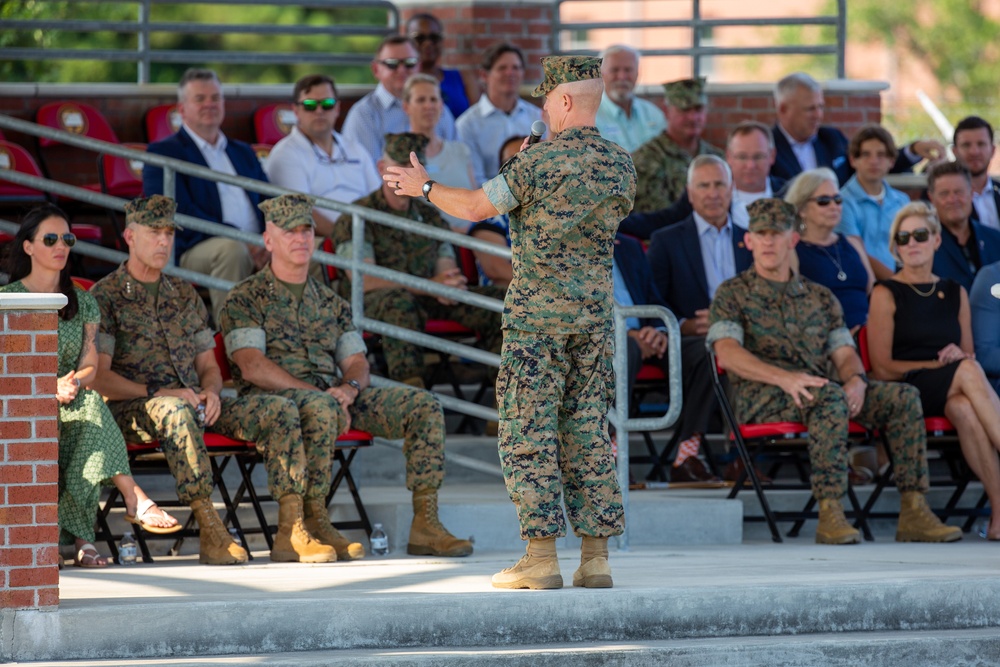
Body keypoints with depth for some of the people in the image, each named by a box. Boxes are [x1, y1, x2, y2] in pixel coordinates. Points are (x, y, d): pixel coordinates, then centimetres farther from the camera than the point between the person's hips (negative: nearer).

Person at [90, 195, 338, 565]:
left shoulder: (185, 295, 20)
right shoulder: (105, 296, 0)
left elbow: (208, 364, 20)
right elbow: (98, 376, -9)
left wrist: (210, 391, -4)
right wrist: (157, 393, -19)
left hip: (195, 403, 6)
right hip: (132, 409, -6)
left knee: (279, 410, -15)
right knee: (177, 412, -42)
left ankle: (291, 531, -23)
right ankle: (210, 530, -42)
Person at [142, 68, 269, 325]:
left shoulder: (243, 153, 28)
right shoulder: (163, 152, 7)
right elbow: (180, 214, -8)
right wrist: (241, 240, -19)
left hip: (255, 250, 5)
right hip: (191, 252, -5)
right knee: (231, 248, -39)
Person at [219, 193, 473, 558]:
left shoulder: (332, 303, 23)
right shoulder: (245, 298, 5)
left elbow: (356, 362, 15)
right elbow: (252, 366, -9)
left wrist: (349, 388, -11)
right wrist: (317, 393, -18)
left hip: (333, 395, 6)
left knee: (423, 405, -13)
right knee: (320, 408, -42)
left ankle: (425, 523, -20)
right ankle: (315, 525, -35)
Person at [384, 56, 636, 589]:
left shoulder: (539, 162, -13)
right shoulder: (620, 166, 4)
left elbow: (476, 208, -6)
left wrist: (424, 187, 12)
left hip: (537, 317, -5)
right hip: (594, 315, 5)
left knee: (528, 434, -2)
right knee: (587, 433, 7)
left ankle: (542, 556, -7)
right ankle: (596, 558, 3)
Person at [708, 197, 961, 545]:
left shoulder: (819, 297, 25)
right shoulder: (732, 294, 9)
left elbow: (844, 353, 15)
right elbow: (727, 353, -8)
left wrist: (856, 379, -11)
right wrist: (784, 377, -25)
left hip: (824, 391, 5)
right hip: (762, 398, -5)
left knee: (903, 397, -17)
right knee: (830, 396, -38)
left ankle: (913, 511, -24)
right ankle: (830, 513, -43)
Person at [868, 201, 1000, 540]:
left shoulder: (955, 293, 20)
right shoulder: (886, 295, 6)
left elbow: (970, 354, 20)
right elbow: (882, 368, -2)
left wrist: (960, 358, -5)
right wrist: (941, 365, -7)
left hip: (952, 392, 3)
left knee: (963, 407, -37)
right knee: (968, 373, -35)